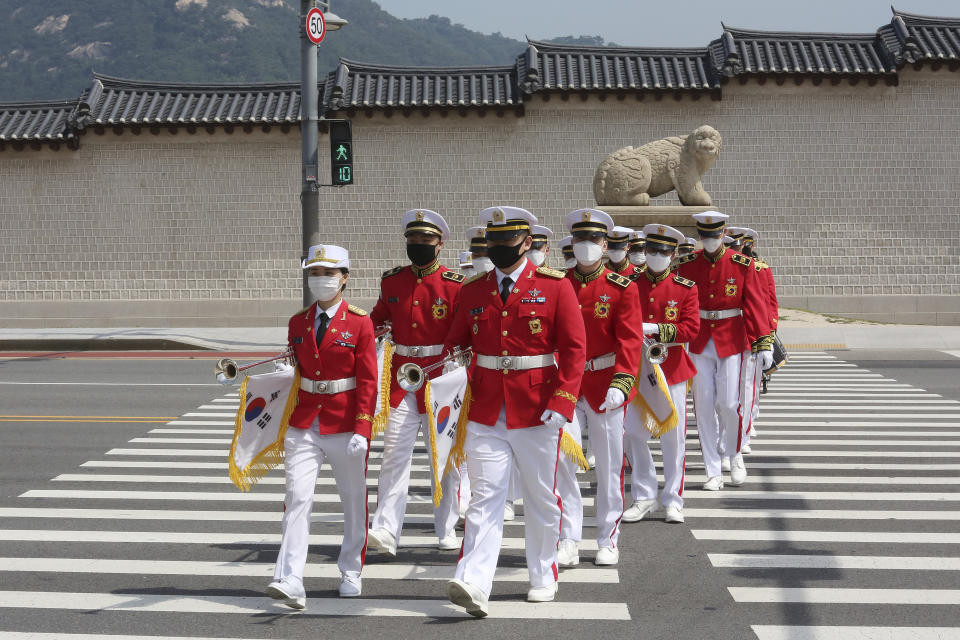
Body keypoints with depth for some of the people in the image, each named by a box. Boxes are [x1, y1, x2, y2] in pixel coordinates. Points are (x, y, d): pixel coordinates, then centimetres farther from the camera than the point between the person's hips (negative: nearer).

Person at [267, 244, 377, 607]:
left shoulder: (359, 323, -5)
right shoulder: (297, 323, 8)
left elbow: (368, 382, -7)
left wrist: (362, 430, -15)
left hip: (345, 425, -2)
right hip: (303, 424, 3)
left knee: (353, 500, 10)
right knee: (297, 498, -9)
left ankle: (351, 572, 27)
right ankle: (290, 582, -14)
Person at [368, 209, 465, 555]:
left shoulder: (455, 284, -3)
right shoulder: (392, 281, 9)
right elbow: (377, 320, 23)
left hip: (441, 380, -2)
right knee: (394, 454, -6)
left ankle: (446, 529, 18)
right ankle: (385, 530, -11)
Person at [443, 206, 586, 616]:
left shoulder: (555, 286, -3)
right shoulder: (473, 290, 7)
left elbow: (573, 347, -6)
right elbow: (456, 343, 13)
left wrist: (561, 403, -15)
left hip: (538, 411, -2)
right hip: (485, 413, 2)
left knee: (542, 498, 11)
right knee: (484, 498, -4)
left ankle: (544, 578, 26)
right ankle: (473, 586, -11)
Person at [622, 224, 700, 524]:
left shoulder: (685, 288, -1)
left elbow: (691, 328, -10)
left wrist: (655, 328, -19)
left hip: (671, 368, -2)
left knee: (673, 436, 3)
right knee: (632, 434, 1)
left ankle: (672, 500, 15)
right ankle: (645, 497, 16)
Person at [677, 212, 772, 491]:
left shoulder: (743, 265, -3)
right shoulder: (686, 265, 1)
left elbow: (755, 304, -4)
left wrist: (763, 343, -9)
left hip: (732, 341, -1)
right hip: (698, 344, 2)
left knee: (729, 404, -5)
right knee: (704, 407, 2)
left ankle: (734, 455, 23)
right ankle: (713, 473, 10)